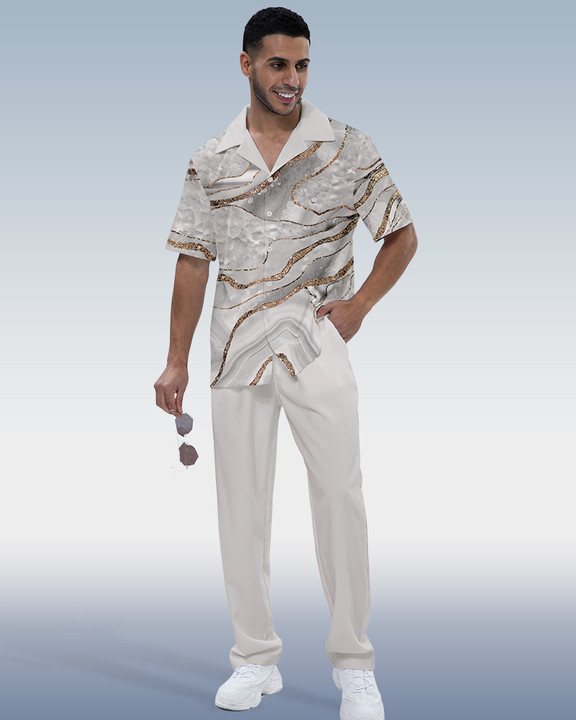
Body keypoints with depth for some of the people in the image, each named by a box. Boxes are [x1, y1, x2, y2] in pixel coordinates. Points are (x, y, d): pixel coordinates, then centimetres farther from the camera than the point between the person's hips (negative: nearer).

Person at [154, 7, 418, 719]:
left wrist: (360, 304, -7)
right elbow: (193, 262, 8)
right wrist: (177, 362, 5)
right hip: (237, 347, 2)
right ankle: (255, 658, 19)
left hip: (317, 345, -2)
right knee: (241, 504, 6)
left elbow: (402, 236, 7)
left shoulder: (348, 148, 1)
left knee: (340, 500, -3)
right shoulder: (210, 161, 6)